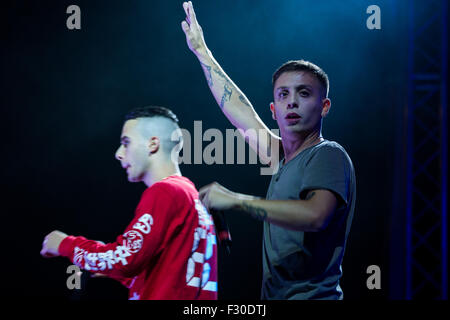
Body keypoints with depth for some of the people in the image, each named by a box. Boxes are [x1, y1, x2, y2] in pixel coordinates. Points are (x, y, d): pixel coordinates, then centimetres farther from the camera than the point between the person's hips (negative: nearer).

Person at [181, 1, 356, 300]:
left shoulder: (328, 155, -8)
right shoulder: (283, 158, 14)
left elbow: (315, 215, -25)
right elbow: (238, 111, 25)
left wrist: (235, 200, -20)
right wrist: (201, 50, 32)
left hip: (312, 293, -7)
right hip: (276, 296, 7)